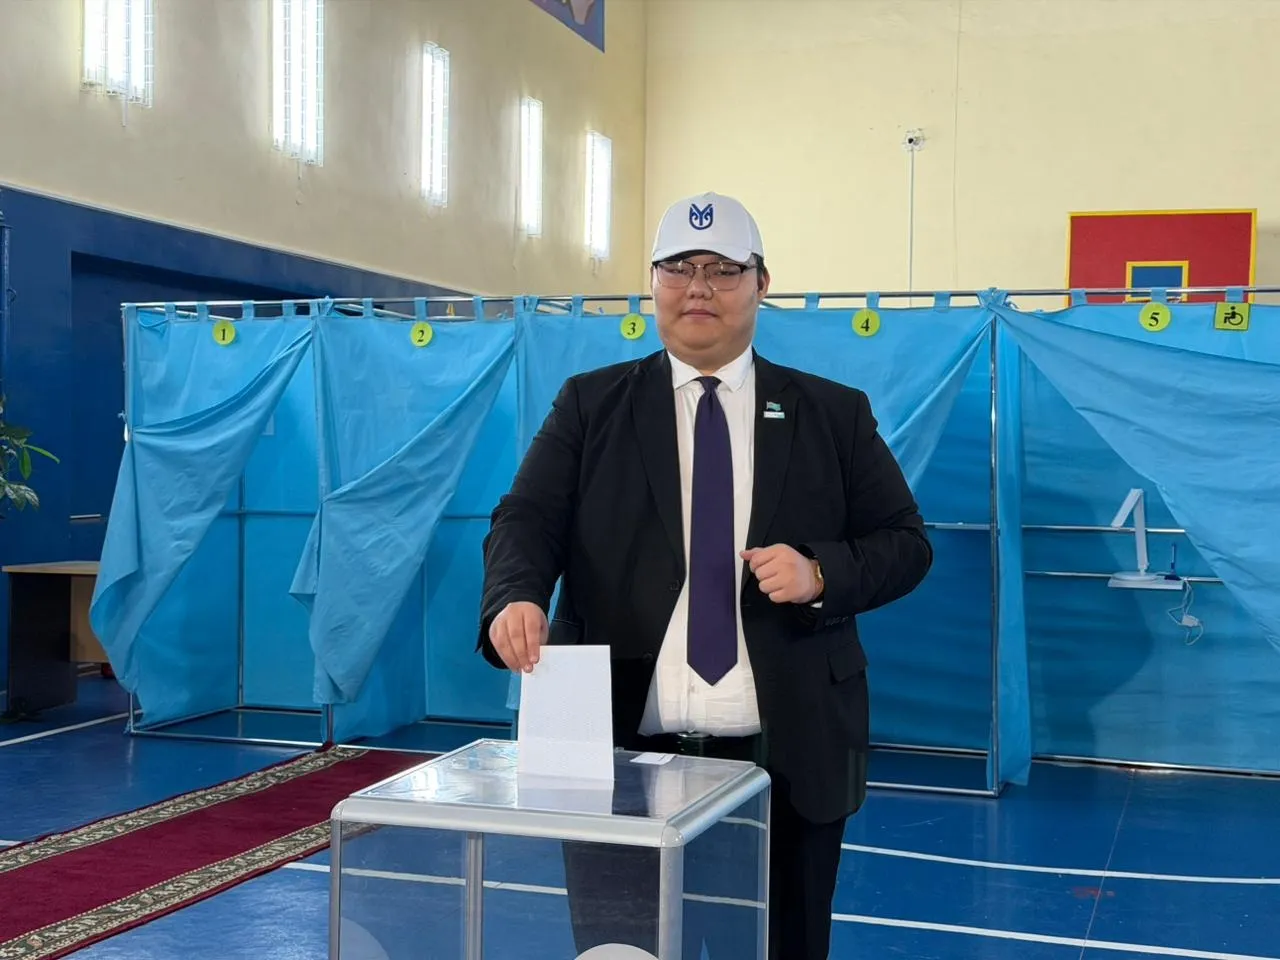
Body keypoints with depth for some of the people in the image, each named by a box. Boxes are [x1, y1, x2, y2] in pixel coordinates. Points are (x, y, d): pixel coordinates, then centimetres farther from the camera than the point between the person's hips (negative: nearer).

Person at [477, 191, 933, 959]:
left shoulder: (835, 414, 8)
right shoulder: (590, 405, 7)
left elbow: (906, 543, 7)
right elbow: (528, 519, -3)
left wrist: (821, 573, -14)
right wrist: (516, 599, -25)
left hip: (785, 759, 1)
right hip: (622, 751, 0)